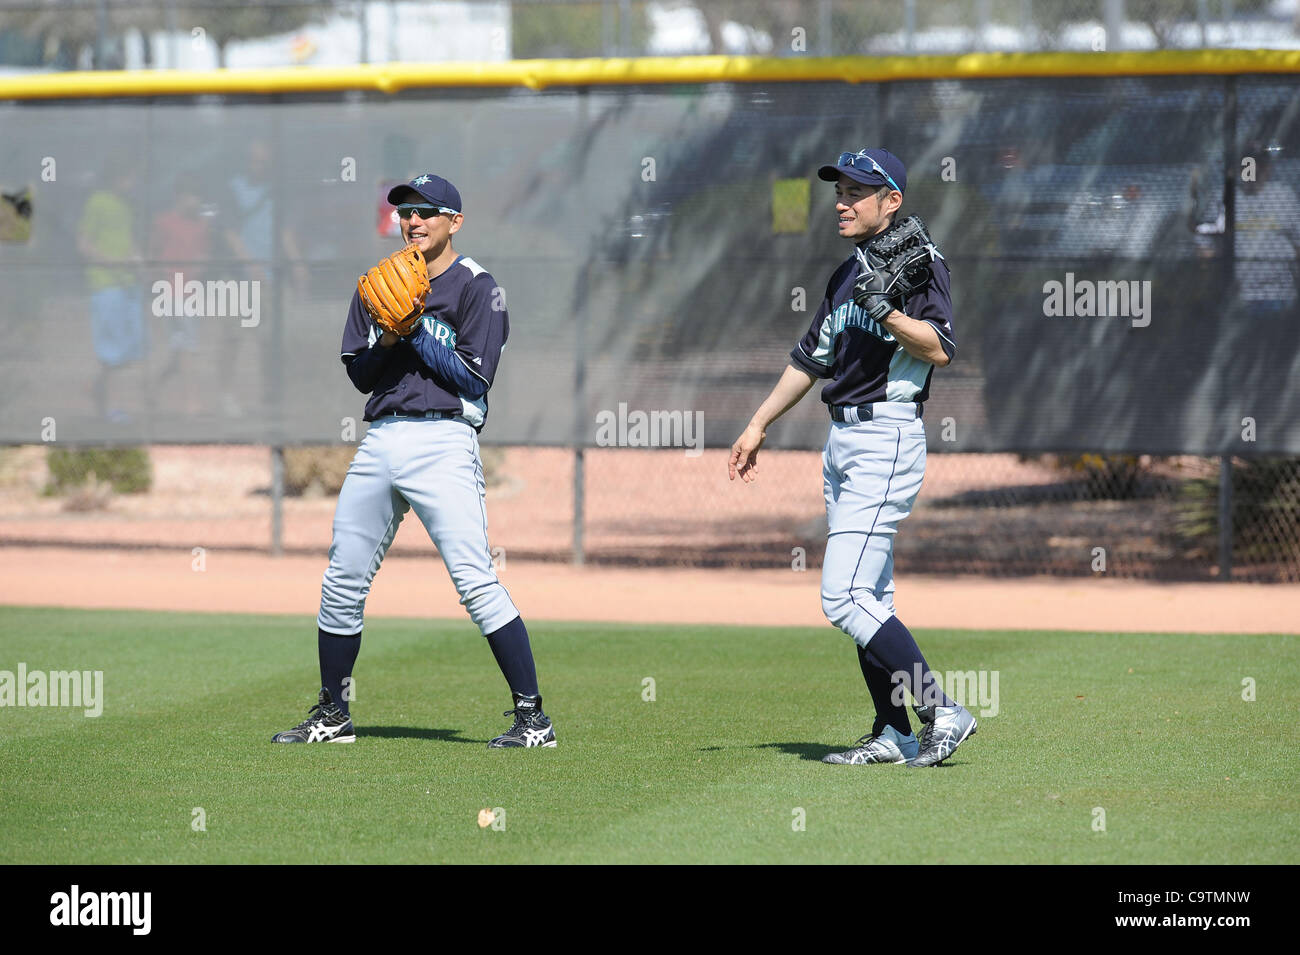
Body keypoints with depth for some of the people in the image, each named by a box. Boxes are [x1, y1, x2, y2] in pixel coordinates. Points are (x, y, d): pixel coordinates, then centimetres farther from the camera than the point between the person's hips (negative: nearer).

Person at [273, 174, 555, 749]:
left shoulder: (476, 288, 0)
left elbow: (474, 379, -9)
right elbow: (359, 374, 13)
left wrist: (416, 331, -10)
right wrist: (387, 340, -6)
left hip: (443, 440, -6)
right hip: (380, 440, 6)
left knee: (476, 582, -15)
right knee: (342, 583, 8)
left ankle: (532, 718, -13)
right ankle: (332, 716, 22)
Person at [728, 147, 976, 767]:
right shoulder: (848, 274, 17)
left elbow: (939, 349, -22)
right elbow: (811, 357, 26)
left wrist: (885, 310, -33)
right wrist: (759, 425, 28)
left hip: (887, 438, -9)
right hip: (843, 439, 9)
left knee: (844, 599, -15)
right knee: (867, 599, 9)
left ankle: (941, 713, -10)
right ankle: (893, 735, 13)